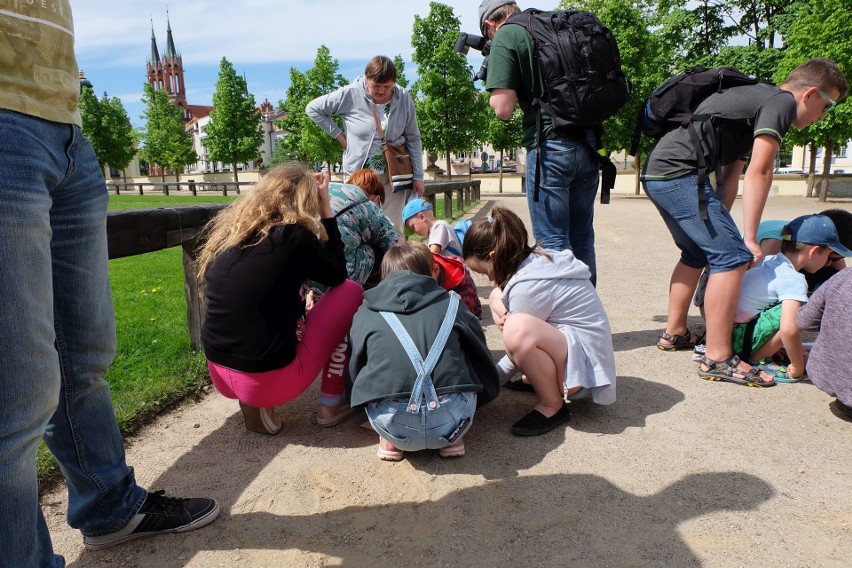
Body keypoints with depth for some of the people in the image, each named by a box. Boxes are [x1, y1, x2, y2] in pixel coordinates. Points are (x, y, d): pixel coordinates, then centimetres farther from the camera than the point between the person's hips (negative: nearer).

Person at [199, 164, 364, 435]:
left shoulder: (226, 230, 4)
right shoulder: (293, 236, -14)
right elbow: (337, 274, 5)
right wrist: (325, 207, 6)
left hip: (220, 375, 7)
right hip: (269, 380, -6)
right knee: (351, 291, 7)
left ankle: (254, 401, 17)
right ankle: (331, 403, 14)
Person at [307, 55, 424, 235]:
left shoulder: (403, 98, -2)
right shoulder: (349, 95, -8)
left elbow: (413, 139, 4)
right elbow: (312, 109, 2)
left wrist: (418, 176, 2)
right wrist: (339, 135, -3)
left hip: (393, 173, 1)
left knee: (393, 229, -1)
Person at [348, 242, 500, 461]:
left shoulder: (364, 314, 18)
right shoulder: (452, 304, 18)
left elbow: (356, 370, 27)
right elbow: (482, 357, 29)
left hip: (394, 425, 0)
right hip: (454, 418, 0)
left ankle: (391, 441, 14)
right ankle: (453, 438, 17)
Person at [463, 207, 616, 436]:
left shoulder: (528, 285, -24)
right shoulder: (537, 258, 2)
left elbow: (521, 334, -14)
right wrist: (508, 319, -4)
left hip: (584, 362, -10)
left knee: (517, 329, -38)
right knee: (497, 298, 9)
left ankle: (552, 406, -14)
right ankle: (535, 376, 10)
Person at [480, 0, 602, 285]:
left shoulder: (505, 36, -3)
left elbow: (504, 109, -12)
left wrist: (495, 89, 8)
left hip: (551, 146, -7)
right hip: (589, 142, 7)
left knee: (553, 243, -1)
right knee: (582, 238, 16)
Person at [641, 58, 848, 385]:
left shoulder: (756, 100, 28)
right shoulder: (782, 102, -2)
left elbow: (731, 173, 24)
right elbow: (759, 173, -10)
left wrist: (719, 225, 21)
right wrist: (750, 238, -9)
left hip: (657, 173, 11)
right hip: (678, 172, -11)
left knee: (698, 253, 23)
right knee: (733, 257, -10)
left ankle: (674, 333, 31)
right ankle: (718, 357, -8)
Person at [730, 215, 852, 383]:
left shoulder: (770, 260, 10)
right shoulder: (793, 280, -15)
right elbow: (788, 329, -28)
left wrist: (793, 347, 29)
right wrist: (798, 367, -13)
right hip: (739, 340, -9)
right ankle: (757, 359, -5)